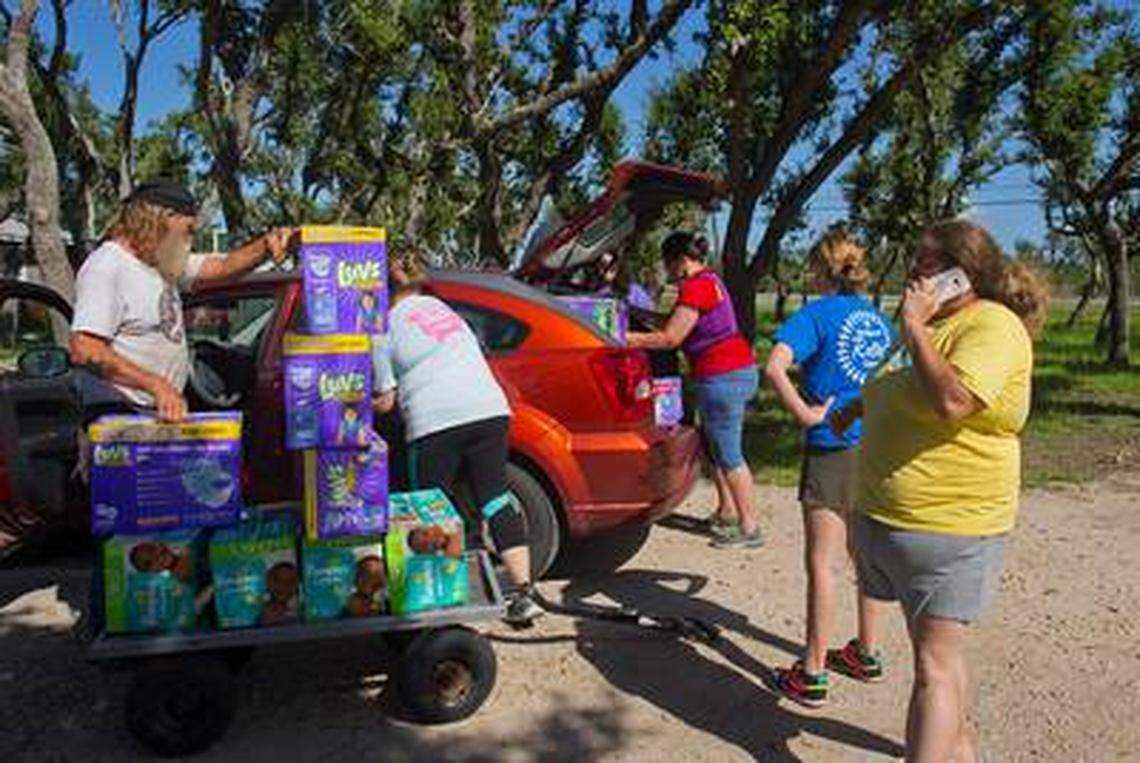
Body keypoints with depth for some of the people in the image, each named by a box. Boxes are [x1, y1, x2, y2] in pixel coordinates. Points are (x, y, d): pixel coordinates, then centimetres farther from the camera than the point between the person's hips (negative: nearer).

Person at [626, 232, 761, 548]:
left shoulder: (695, 287, -15)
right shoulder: (710, 279, 16)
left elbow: (670, 338, -18)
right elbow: (688, 326, 22)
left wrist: (627, 339, -12)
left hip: (722, 377, -11)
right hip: (738, 370, 11)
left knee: (728, 454, -4)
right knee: (717, 447, 20)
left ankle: (749, 527, 3)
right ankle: (727, 511, 31)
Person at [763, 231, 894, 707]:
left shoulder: (817, 313, -9)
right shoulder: (878, 318, 10)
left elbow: (774, 367, -25)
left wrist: (804, 414, -17)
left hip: (833, 449, -7)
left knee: (822, 563, 1)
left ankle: (813, 674, 8)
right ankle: (867, 653, 32)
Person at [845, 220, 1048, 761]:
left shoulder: (993, 327, -15)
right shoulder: (934, 323, 13)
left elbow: (950, 401, -33)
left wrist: (913, 325, -24)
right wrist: (858, 406, 27)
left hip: (947, 527, -9)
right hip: (883, 515, 9)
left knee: (935, 665, -6)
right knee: (934, 648, 21)